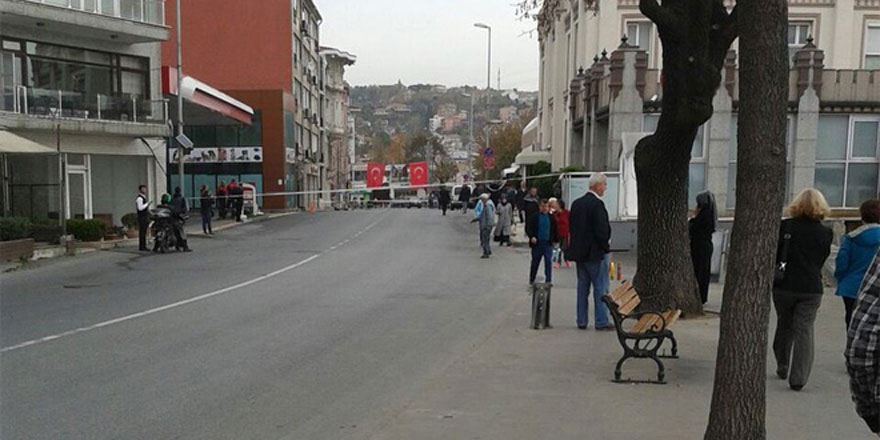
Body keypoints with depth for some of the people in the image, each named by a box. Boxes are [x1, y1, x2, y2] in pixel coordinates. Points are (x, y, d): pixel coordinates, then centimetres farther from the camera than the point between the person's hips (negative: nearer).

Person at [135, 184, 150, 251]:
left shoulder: (144, 198, 20)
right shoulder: (139, 198, -12)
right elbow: (140, 208, -24)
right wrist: (147, 203, -21)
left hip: (146, 217, 10)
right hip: (142, 217, -10)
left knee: (144, 232, 10)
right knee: (142, 232, -8)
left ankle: (144, 246, 13)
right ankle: (141, 247, -7)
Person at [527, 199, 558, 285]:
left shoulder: (551, 218, 7)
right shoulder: (534, 217, 0)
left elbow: (555, 230, 14)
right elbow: (528, 228, -2)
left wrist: (555, 239, 6)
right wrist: (531, 237, -16)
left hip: (548, 243, 1)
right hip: (537, 243, -1)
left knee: (548, 262, -6)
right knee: (535, 262, 9)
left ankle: (548, 280, -2)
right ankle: (531, 281, 20)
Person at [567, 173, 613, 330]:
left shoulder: (576, 203, 9)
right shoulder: (597, 204, -17)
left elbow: (571, 227, 13)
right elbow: (602, 230, -20)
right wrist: (606, 246, -5)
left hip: (579, 252, 8)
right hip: (594, 252, -8)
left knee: (582, 287, 12)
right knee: (600, 288, 0)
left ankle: (582, 321, 16)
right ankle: (601, 322, 2)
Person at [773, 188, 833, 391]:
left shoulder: (784, 227, -5)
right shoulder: (824, 233, -3)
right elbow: (823, 261, 6)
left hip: (783, 286, 1)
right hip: (811, 289, -1)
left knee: (784, 326, 18)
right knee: (804, 331, 1)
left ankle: (782, 367, 30)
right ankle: (798, 377, -4)